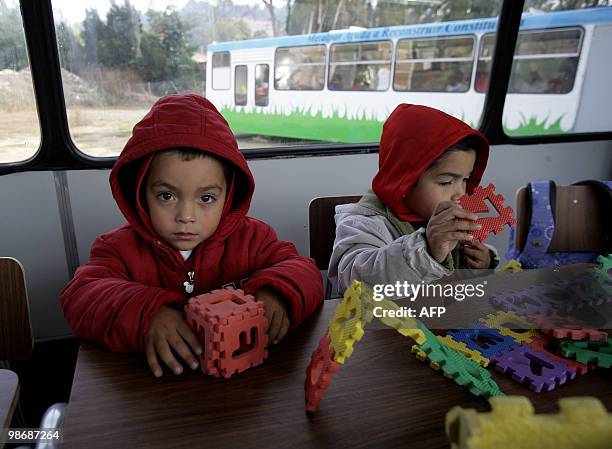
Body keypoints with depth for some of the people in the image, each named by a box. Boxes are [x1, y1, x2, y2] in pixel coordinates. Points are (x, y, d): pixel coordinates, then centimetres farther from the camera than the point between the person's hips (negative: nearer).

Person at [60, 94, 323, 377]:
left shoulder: (251, 238, 0)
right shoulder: (121, 248, -2)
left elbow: (305, 272, -2)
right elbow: (79, 298, -13)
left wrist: (274, 293, -25)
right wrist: (145, 316, -31)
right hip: (155, 381, 0)